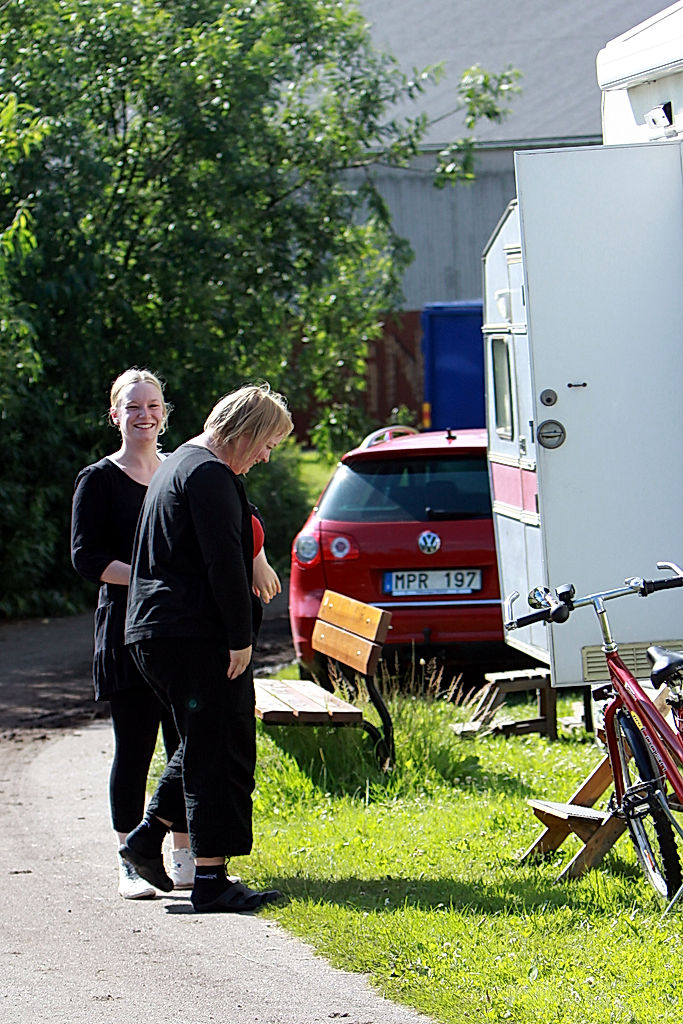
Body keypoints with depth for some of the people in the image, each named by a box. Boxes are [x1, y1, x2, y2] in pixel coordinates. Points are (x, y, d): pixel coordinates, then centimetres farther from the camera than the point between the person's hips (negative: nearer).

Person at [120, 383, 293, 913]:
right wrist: (241, 639, -18)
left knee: (205, 744, 20)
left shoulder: (180, 464, 21)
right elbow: (224, 564, -20)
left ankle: (148, 835, 17)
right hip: (198, 636, -10)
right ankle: (212, 879, -7)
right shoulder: (209, 474, -14)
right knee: (221, 751, -7)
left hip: (156, 631, 10)